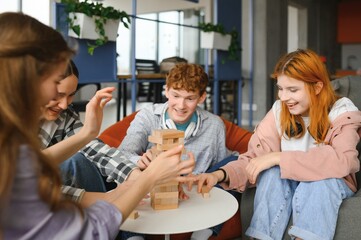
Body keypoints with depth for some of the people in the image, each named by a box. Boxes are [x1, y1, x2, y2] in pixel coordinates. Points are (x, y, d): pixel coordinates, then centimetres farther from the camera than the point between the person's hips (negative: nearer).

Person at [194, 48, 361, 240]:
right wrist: (221, 174, -30)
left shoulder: (343, 113, -15)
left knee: (321, 177, -35)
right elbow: (254, 157, -10)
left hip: (328, 185, -2)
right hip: (286, 185, 2)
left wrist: (279, 157, -36)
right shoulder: (279, 111, -7)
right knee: (272, 172, -30)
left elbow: (342, 161, -33)